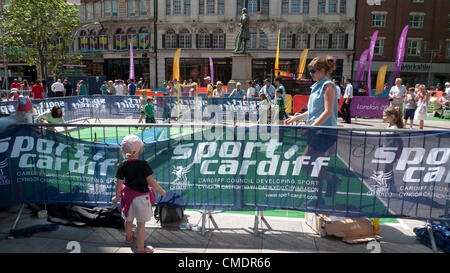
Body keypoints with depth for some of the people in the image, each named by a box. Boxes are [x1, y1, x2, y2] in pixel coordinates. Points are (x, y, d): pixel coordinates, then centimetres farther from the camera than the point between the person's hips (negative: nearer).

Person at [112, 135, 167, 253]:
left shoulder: (123, 166, -9)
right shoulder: (143, 164, -18)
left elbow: (119, 183, -5)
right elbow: (150, 181, -18)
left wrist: (117, 197, 10)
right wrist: (161, 191, -5)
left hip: (128, 195, 4)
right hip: (141, 196, -4)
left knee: (128, 219, 27)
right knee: (141, 223, 7)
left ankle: (129, 236, 54)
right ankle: (141, 249, 16)